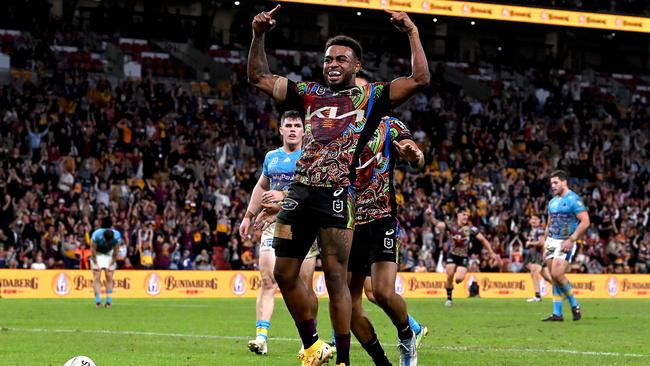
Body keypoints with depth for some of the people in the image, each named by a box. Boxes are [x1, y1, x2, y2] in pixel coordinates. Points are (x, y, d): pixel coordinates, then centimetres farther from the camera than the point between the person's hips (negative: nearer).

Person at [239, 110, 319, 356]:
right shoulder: (271, 157, 15)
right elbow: (261, 187, 28)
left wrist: (285, 195, -19)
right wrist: (248, 216, 24)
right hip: (275, 223, 3)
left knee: (305, 287, -1)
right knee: (268, 281, -11)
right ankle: (261, 337, -16)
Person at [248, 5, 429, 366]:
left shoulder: (370, 97, 7)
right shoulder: (310, 94, 19)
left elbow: (420, 79, -2)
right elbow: (259, 77, 23)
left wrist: (412, 33, -4)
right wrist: (258, 35, 12)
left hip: (337, 196, -5)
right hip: (300, 191, 5)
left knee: (336, 277, -8)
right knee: (284, 274, 7)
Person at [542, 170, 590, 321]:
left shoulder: (573, 200, -10)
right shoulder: (553, 202, 15)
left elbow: (585, 222, -16)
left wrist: (571, 240, -20)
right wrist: (545, 244, 16)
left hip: (565, 243, -8)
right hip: (551, 242, 8)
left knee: (557, 275, -17)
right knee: (554, 277, 4)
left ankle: (575, 306, 0)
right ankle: (557, 314, 6)